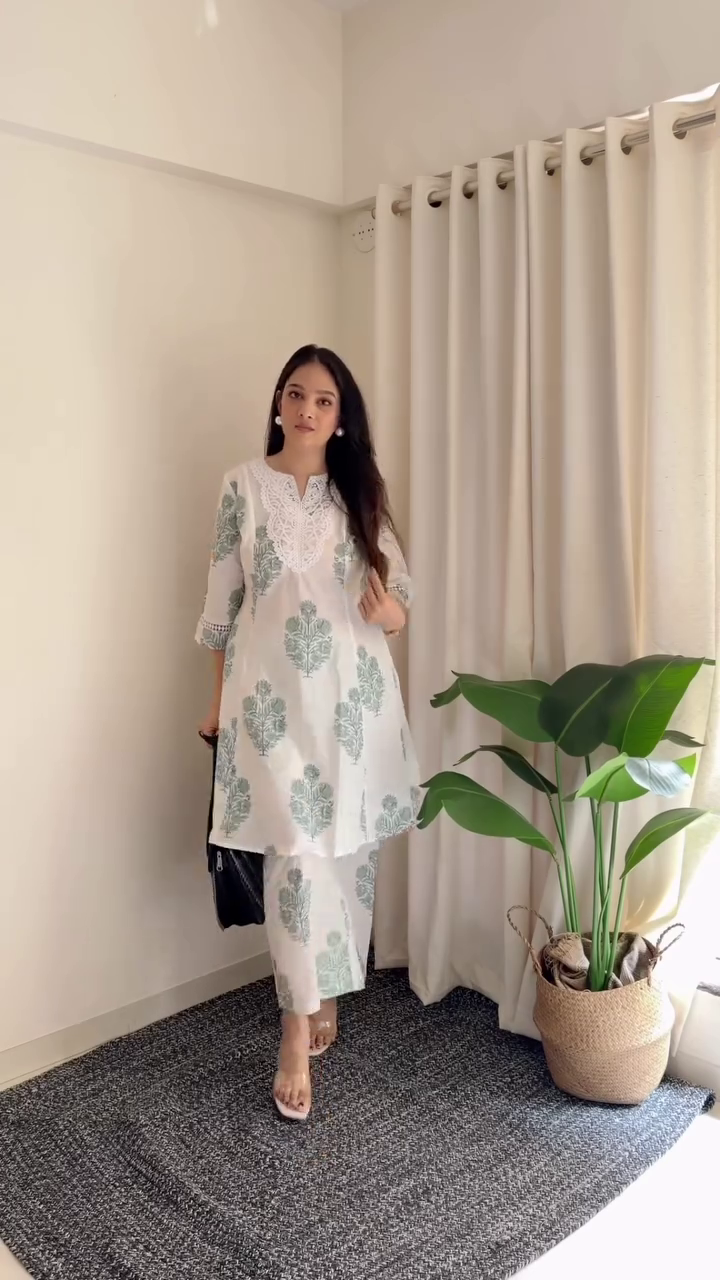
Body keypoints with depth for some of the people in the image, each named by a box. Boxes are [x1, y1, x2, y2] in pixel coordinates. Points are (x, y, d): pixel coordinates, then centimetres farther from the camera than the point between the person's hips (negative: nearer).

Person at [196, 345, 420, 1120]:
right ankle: (298, 1029, 2)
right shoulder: (245, 487, 3)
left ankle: (325, 991, 30)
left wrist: (392, 610, -14)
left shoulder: (360, 492, 8)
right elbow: (223, 599, 4)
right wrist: (218, 699, 5)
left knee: (350, 847, 9)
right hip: (273, 690, -3)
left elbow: (398, 586, 10)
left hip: (353, 690, 3)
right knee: (297, 850, -9)